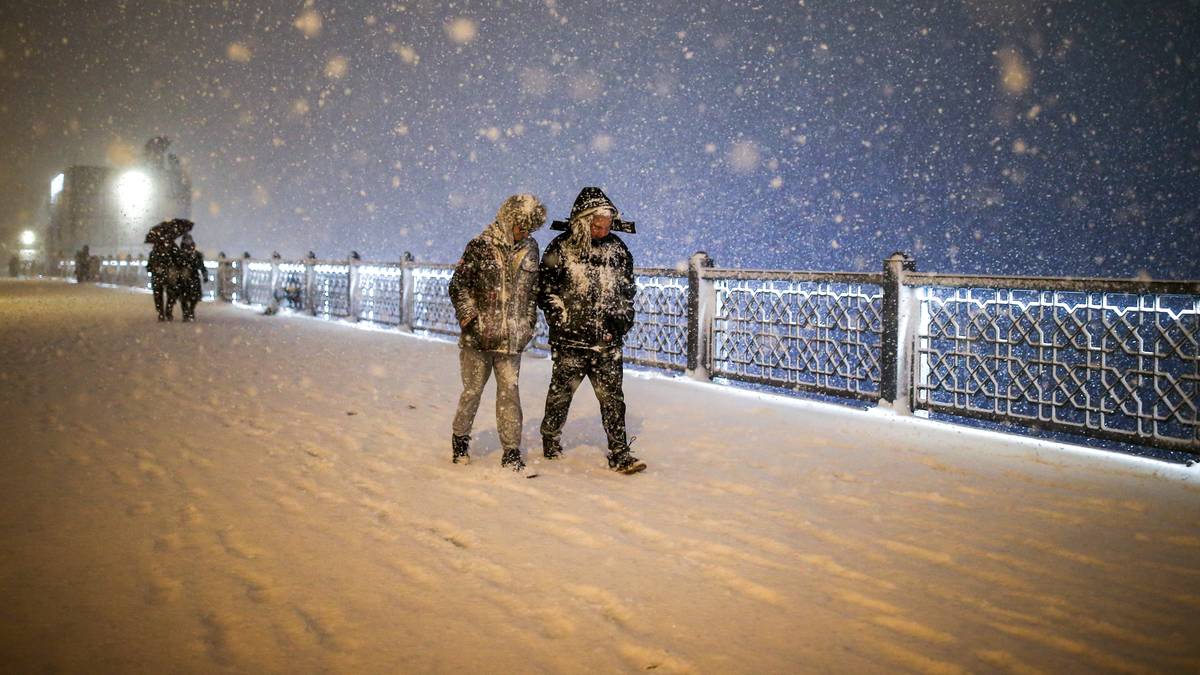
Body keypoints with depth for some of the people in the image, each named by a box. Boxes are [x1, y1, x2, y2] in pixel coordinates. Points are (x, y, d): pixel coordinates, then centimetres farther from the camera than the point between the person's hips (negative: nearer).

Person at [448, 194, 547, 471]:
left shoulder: (530, 248, 8)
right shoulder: (480, 247, -6)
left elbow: (533, 289, 18)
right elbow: (458, 285, -2)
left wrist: (529, 323, 13)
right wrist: (469, 317, -9)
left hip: (512, 340, 3)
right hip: (478, 337, -3)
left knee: (509, 393, 1)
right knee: (472, 391, 7)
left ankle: (511, 452, 6)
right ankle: (460, 438, 27)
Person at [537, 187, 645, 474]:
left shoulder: (617, 249, 9)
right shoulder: (561, 248, -4)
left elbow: (627, 290, 17)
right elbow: (546, 290, 0)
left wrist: (622, 321, 7)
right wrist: (563, 320, -7)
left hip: (607, 342, 3)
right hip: (570, 341, -3)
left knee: (612, 397, 0)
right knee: (561, 393, 10)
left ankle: (619, 454, 5)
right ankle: (550, 440, 32)